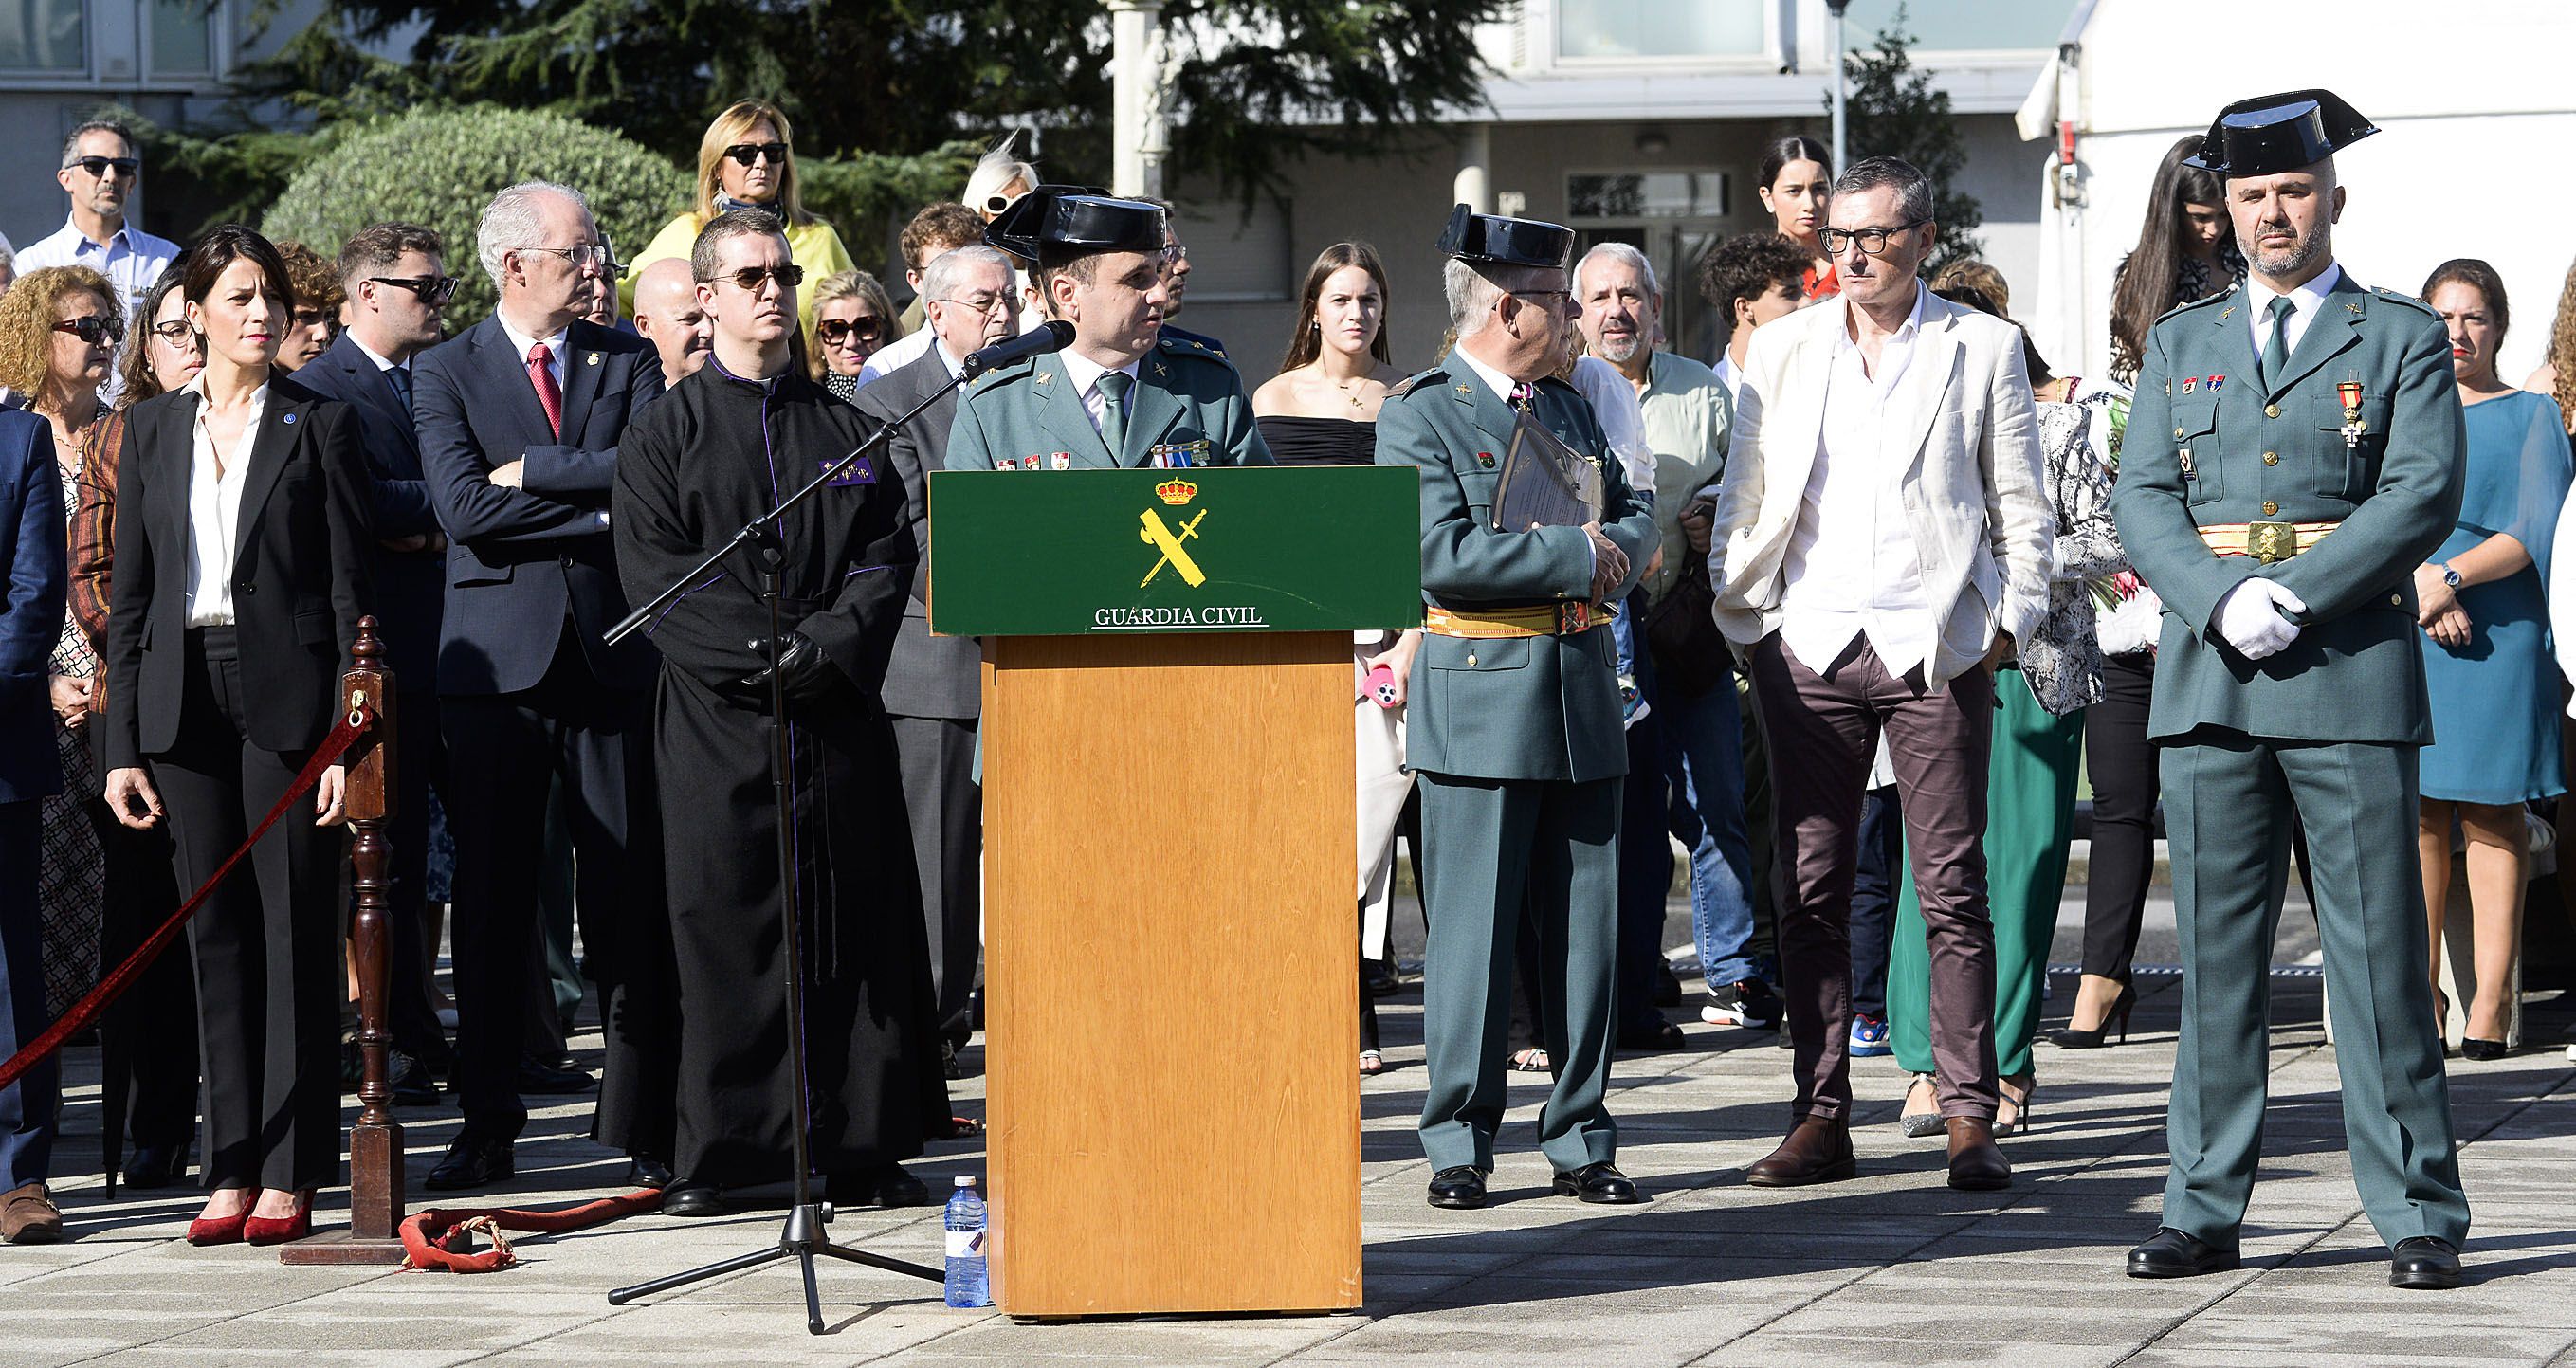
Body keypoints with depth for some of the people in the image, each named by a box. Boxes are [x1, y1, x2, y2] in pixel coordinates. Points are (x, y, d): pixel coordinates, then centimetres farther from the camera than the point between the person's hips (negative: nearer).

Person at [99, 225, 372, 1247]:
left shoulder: (319, 425, 2)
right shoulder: (152, 430, 12)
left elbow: (349, 590, -1)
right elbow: (130, 595, 11)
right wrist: (123, 744, 4)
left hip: (285, 696, -3)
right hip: (185, 695, 3)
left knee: (295, 927, -3)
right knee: (217, 931, 4)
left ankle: (290, 1171, 0)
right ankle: (232, 1167, 8)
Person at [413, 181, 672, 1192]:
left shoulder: (627, 365, 10)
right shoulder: (446, 373, 5)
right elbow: (464, 507, -10)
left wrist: (531, 472, -10)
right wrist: (595, 502, -8)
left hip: (613, 655, 1)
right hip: (498, 655, -1)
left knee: (630, 902, 0)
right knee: (490, 904, 2)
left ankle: (642, 1124, 5)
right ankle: (487, 1129, 8)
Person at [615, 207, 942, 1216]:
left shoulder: (846, 429, 14)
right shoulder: (668, 433, 5)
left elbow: (887, 558, 6)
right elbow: (653, 573, -5)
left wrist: (827, 645, -12)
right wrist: (764, 650, -15)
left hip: (839, 709, 3)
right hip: (717, 717, -3)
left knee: (856, 924, 1)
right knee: (719, 931, -4)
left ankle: (862, 1150, 5)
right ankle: (711, 1158, 0)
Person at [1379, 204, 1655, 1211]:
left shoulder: (1568, 407, 18)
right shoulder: (1419, 415, -5)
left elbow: (1634, 513, 21)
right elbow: (1440, 553, -17)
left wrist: (1620, 547, -3)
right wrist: (1576, 558, -13)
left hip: (1583, 695, 6)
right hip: (1481, 700, -6)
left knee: (1585, 929, 6)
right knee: (1473, 931, -3)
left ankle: (1580, 1140, 12)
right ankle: (1459, 1145, 4)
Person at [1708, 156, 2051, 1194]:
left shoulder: (1982, 348, 6)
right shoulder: (1781, 351, 12)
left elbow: (2020, 500, 8)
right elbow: (1742, 497, 14)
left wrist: (2011, 619, 0)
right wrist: (1740, 619, 5)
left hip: (1935, 645, -2)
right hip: (1809, 650, 2)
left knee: (1953, 892, -2)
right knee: (1811, 893, 2)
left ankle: (1969, 1120, 2)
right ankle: (1821, 1118, 7)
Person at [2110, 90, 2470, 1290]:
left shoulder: (2401, 338, 6)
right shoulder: (2182, 343, 16)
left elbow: (2425, 493, -5)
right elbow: (2141, 497, 8)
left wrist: (2295, 597, -15)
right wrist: (2224, 602, -10)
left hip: (2351, 665, -3)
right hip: (2207, 679, 3)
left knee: (2377, 950, -3)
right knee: (2214, 952, 4)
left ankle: (2418, 1215, 1)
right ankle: (2204, 1212, 8)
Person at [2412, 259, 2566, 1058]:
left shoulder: (2532, 416, 9)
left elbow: (2537, 532, -3)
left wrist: (2450, 576, -17)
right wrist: (2423, 590, -11)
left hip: (2500, 637, -2)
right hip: (2401, 636, 2)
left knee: (2490, 812, -6)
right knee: (2417, 811, -2)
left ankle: (2492, 997, -7)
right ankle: (2422, 992, 2)